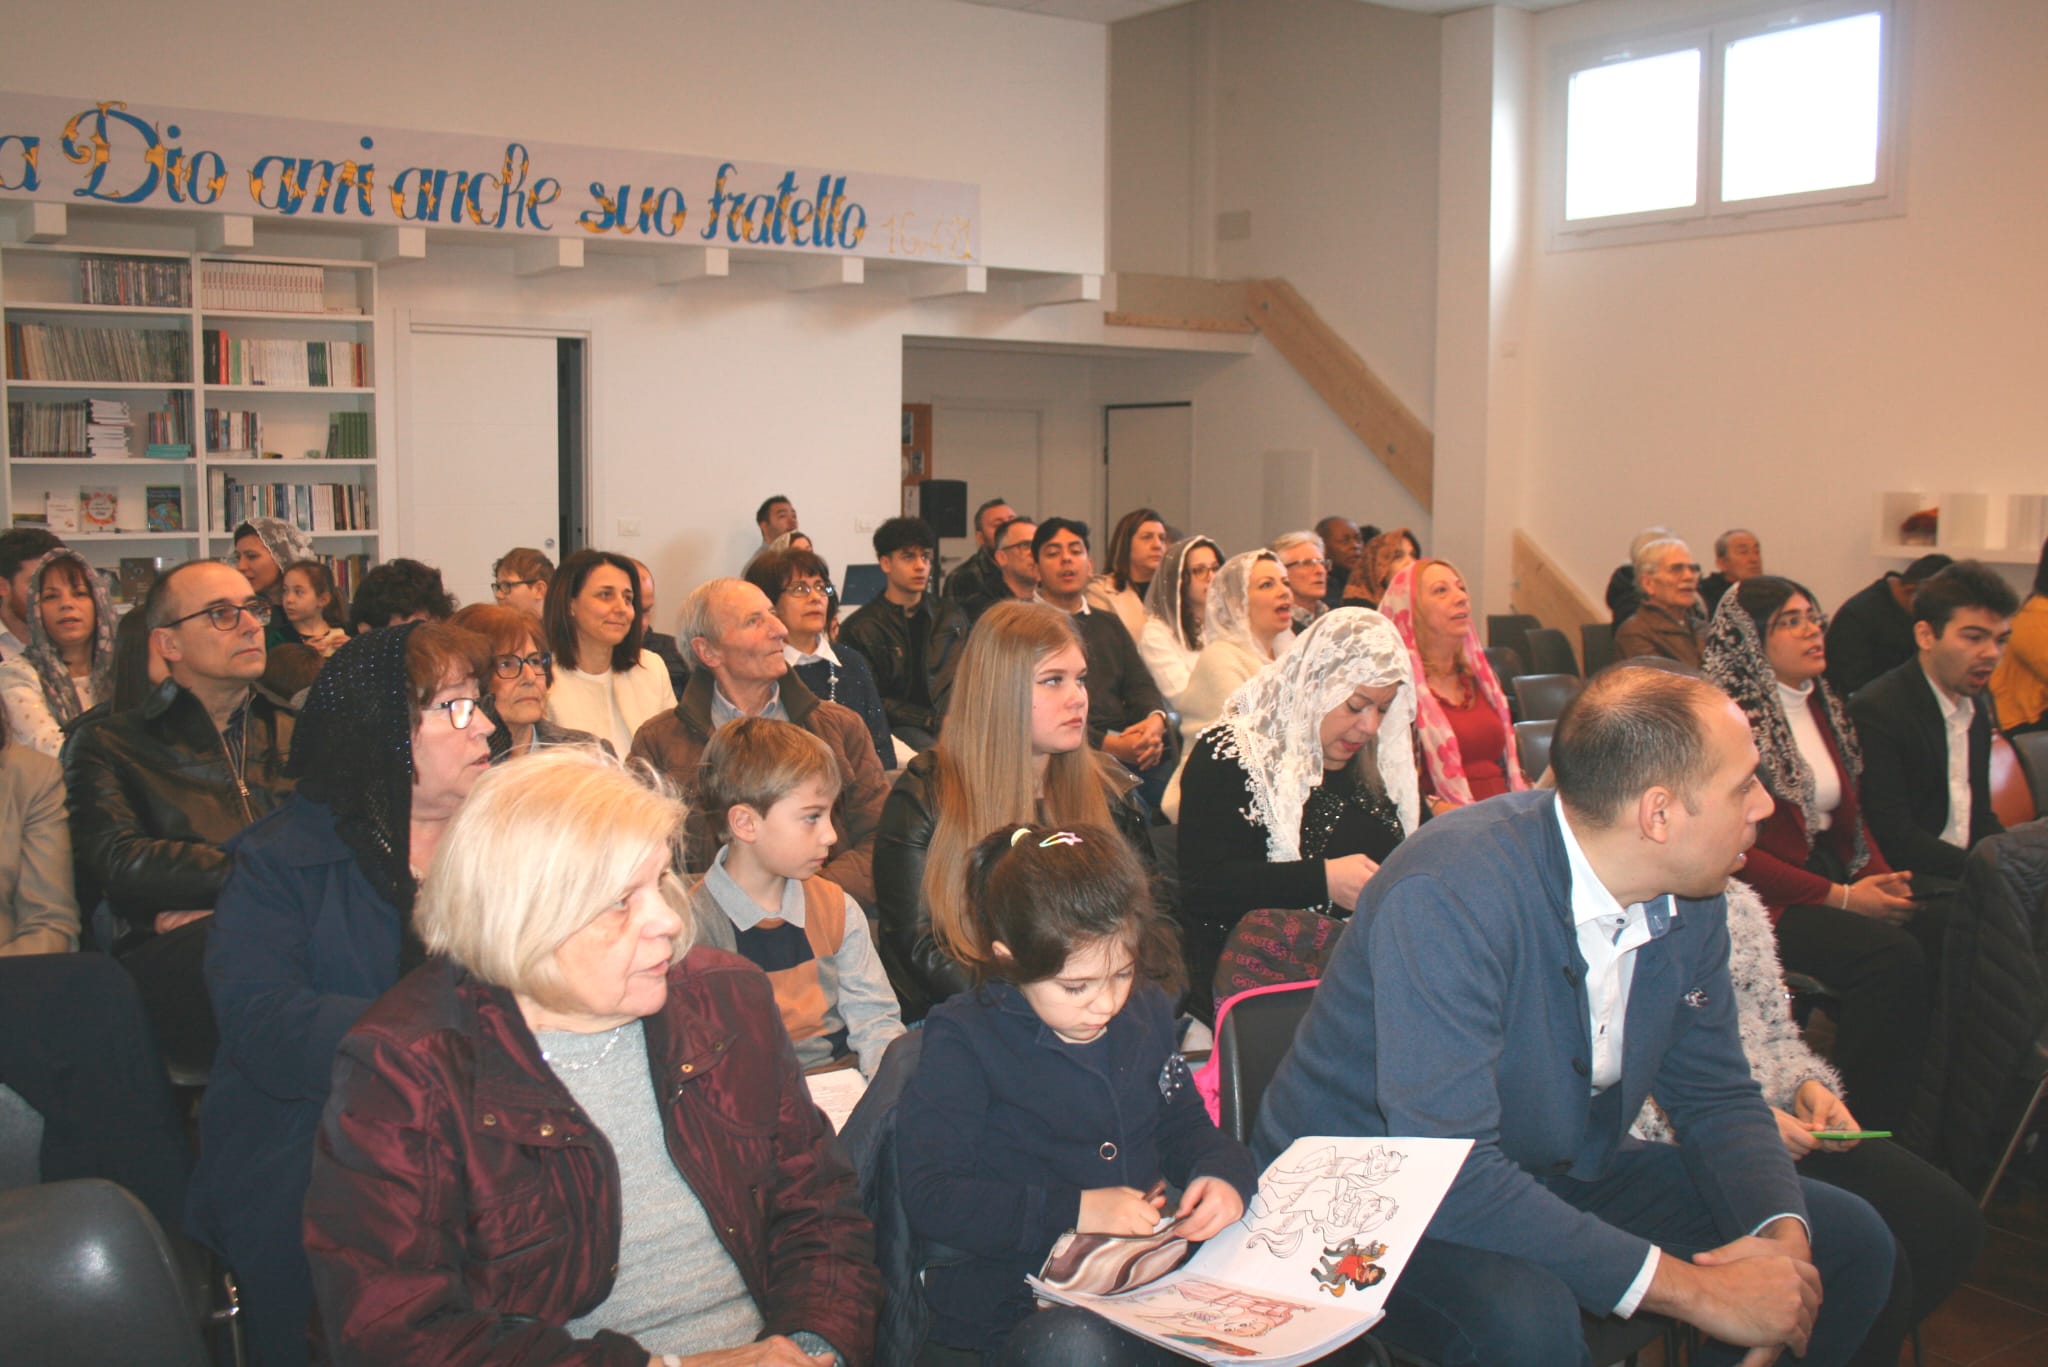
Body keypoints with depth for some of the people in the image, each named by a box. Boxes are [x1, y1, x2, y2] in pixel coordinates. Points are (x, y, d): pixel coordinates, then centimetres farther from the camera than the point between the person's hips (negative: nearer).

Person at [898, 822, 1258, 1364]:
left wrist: (1223, 1175, -1)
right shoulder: (963, 1039, -8)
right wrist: (1073, 1209, -21)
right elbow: (929, 1197, -14)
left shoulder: (1145, 1010, 9)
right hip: (1018, 1307, -6)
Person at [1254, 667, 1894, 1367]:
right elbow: (1446, 1170, -34)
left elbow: (1715, 1093, 7)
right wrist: (1689, 1287, -31)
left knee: (1848, 1241, 1)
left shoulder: (1690, 897, -4)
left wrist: (1780, 1233, -14)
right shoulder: (1449, 892, -31)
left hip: (1564, 1178, 8)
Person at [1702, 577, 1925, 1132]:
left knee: (1947, 936, -17)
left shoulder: (1822, 706, 17)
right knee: (1892, 955, -29)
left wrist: (1880, 879, 0)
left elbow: (1848, 816, 21)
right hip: (1764, 899, -8)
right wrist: (1838, 897, -14)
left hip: (1835, 878, 8)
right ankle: (1861, 1123, -16)